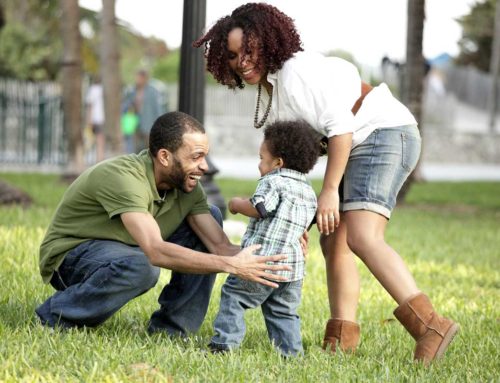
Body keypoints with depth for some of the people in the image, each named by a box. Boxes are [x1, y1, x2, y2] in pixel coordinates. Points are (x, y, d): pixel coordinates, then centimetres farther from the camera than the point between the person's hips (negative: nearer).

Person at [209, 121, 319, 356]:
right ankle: (290, 350, 8)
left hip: (262, 260, -7)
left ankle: (225, 342, -3)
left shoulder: (273, 182, -7)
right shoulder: (309, 192, 18)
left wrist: (237, 204, 0)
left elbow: (257, 208, -17)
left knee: (233, 296, 3)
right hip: (293, 264, 7)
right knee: (284, 312, 15)